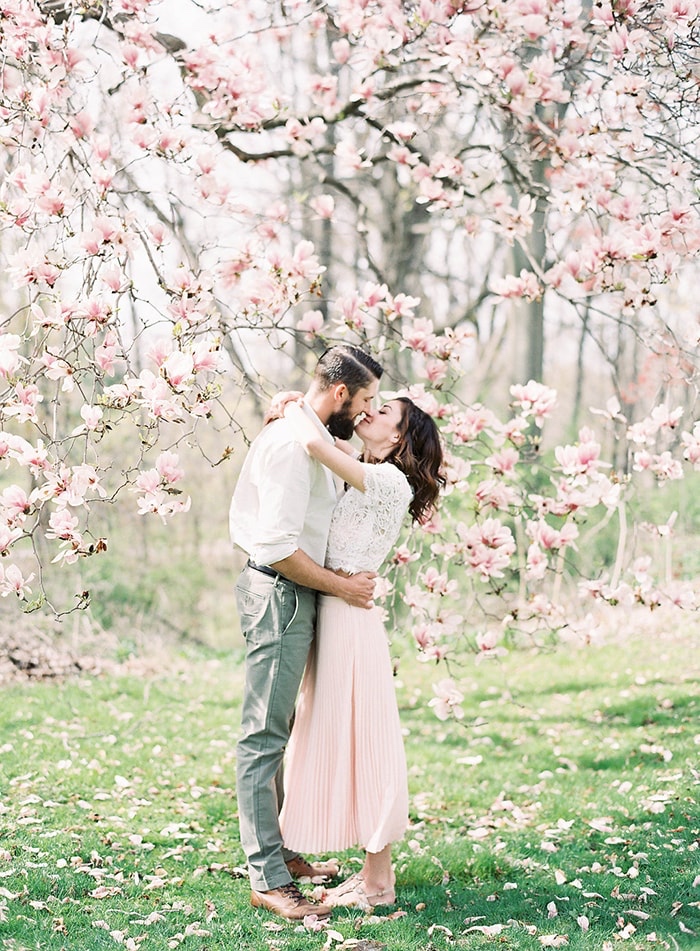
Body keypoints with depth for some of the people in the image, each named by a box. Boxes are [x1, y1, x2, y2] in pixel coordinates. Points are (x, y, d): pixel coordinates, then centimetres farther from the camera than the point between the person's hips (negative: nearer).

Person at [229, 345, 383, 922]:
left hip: (293, 595, 11)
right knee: (265, 735, -8)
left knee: (279, 730, 15)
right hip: (280, 594, -11)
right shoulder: (292, 443, -18)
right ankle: (267, 880, -6)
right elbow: (277, 546, -24)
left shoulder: (312, 437, 16)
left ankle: (278, 851, 25)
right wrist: (342, 587, -15)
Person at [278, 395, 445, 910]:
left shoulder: (390, 480, -13)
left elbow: (315, 444, -23)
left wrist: (296, 410, -6)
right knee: (342, 741, 13)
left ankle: (378, 883, 5)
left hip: (351, 617, -9)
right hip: (330, 616, 9)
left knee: (361, 740, -3)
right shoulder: (363, 482, 16)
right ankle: (374, 871, 21)